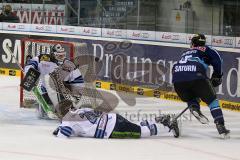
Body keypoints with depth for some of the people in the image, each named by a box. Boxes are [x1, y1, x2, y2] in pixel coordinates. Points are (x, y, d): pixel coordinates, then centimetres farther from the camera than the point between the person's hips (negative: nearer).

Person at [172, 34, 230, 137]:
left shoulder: (185, 53, 38)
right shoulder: (206, 50, 24)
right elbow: (217, 60, 6)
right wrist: (217, 76, 20)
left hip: (177, 79, 3)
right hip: (196, 77, -3)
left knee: (190, 98, 29)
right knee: (212, 100, 13)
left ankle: (194, 108, -4)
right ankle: (220, 126, 0)